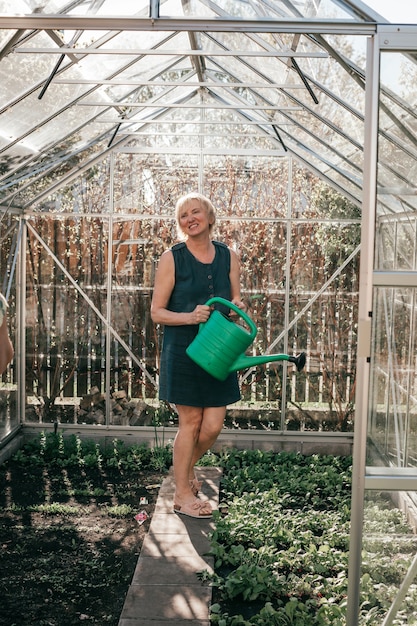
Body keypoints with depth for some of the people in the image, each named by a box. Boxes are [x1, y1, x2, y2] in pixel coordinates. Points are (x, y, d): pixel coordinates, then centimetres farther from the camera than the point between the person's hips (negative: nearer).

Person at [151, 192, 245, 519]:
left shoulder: (228, 256, 6)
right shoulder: (172, 258, -5)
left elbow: (236, 303, 13)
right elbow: (157, 312, -5)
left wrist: (239, 306, -11)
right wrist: (190, 316, -22)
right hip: (183, 348, -4)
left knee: (213, 425, 5)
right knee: (190, 422, 3)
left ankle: (187, 469, 36)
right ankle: (183, 494, 21)